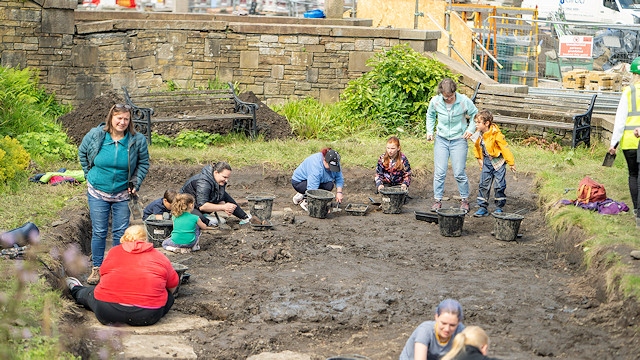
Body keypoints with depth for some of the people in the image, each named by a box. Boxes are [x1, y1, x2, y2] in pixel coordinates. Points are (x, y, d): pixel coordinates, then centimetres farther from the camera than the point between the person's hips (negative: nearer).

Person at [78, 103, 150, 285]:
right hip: (98, 193, 0)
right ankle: (97, 268, 16)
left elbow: (143, 163, 5)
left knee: (120, 233, 6)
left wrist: (135, 184, -4)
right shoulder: (95, 135, -10)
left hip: (123, 194, 0)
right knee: (99, 232, 5)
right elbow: (82, 153, 9)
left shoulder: (137, 140, -10)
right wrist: (91, 175, 8)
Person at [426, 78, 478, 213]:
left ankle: (465, 199, 15)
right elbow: (430, 115, 13)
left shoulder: (464, 101, -13)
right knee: (439, 172, -2)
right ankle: (438, 200, 8)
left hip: (459, 140, -2)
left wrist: (470, 129, -9)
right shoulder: (435, 101, -7)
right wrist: (430, 131, 3)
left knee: (459, 173, -1)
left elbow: (475, 115, 4)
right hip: (441, 139, 2)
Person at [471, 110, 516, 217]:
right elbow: (477, 147, 17)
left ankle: (499, 207, 11)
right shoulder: (478, 135, -2)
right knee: (483, 184, 2)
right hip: (487, 162, 6)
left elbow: (505, 148, -14)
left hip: (498, 162, -6)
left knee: (499, 185, -2)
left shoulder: (496, 134, -20)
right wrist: (479, 159, 15)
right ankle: (482, 207, 7)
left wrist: (511, 163, -10)